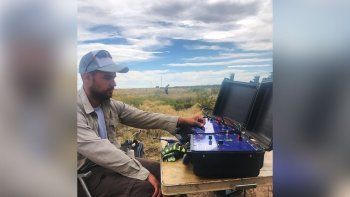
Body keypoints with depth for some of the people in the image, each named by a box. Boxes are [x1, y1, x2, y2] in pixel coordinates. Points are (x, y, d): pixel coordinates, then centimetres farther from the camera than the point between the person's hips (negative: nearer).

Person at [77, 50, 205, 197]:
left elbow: (144, 118, 2)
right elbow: (99, 151, -31)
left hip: (112, 162, 7)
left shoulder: (110, 104, 1)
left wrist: (183, 121, -5)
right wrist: (144, 173, -32)